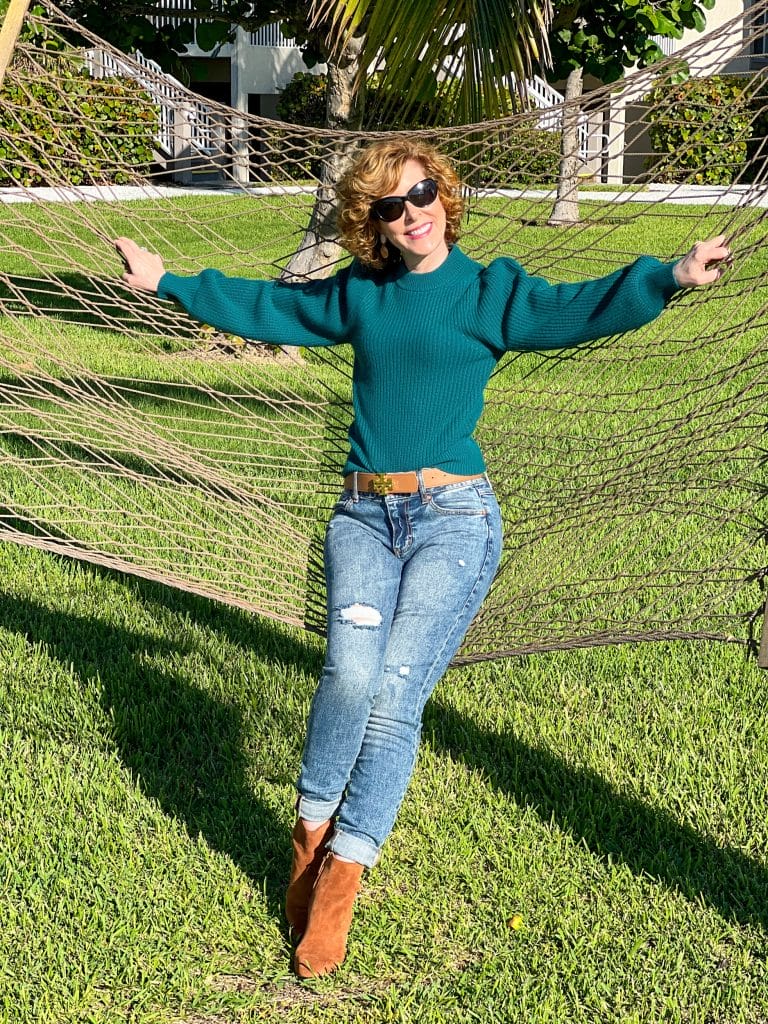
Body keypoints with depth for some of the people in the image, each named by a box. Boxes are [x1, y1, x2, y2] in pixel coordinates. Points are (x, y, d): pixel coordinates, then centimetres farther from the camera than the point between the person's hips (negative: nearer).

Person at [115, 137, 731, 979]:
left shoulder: (490, 291, 3)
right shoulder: (357, 294, 14)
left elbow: (585, 308, -11)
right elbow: (265, 307, 27)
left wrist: (671, 278, -27)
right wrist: (167, 284, 32)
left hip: (453, 516, -2)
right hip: (363, 514, 3)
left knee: (395, 694, -12)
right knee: (350, 672, -19)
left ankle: (342, 872, 0)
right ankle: (312, 830, 3)